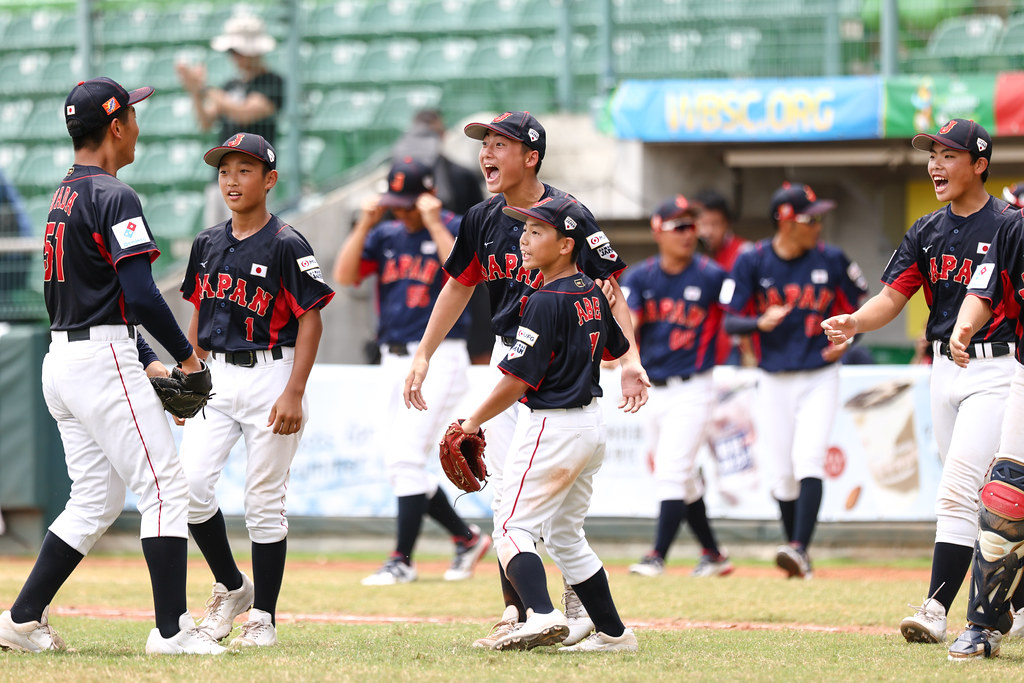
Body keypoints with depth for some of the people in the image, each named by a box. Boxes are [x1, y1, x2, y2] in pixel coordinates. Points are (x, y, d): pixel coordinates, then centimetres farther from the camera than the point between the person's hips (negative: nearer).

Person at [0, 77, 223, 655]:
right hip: (103, 363, -9)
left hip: (62, 362, 9)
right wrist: (188, 357, -7)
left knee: (96, 501, 14)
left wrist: (148, 362, 19)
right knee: (166, 488, -7)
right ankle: (172, 630, -10)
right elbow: (141, 295, -20)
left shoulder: (65, 198, 18)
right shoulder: (114, 197, -13)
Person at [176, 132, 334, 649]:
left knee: (264, 499, -2)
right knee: (190, 483, -10)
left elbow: (311, 321, -9)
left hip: (269, 376, -5)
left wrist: (294, 394, -16)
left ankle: (264, 616, 8)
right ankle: (230, 587, 10)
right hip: (216, 378, 5)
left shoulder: (286, 246, -7)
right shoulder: (208, 244, 11)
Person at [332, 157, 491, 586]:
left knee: (407, 458, -13)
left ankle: (402, 561, -10)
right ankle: (467, 538, 22)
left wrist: (433, 225, -20)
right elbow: (344, 276, 1)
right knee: (401, 465, 8)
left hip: (438, 359, -7)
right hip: (396, 363, 7)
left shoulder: (454, 229, -4)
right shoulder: (385, 236, 11)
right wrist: (365, 225, -6)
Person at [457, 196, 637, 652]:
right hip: (593, 425, 9)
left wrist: (475, 421, -7)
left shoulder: (546, 303, -18)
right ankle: (613, 633, 19)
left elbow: (517, 379, -18)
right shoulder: (593, 295, 7)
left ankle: (541, 614, -30)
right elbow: (615, 349, 24)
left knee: (514, 526, -9)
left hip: (554, 426, -9)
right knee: (565, 536, 18)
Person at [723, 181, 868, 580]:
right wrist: (761, 322, -24)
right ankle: (796, 558, 19)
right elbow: (731, 322, -3)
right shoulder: (753, 262, -4)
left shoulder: (830, 260, -2)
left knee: (808, 459, -18)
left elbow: (856, 306, 10)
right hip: (774, 382, 1)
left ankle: (800, 549, -27)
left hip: (820, 378, -1)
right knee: (782, 472, 3)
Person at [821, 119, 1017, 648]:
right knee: (980, 496, 13)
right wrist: (854, 322, -15)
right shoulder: (926, 232, 10)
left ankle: (937, 609, -20)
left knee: (957, 489, -17)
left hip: (994, 370, -7)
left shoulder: (1008, 227, -9)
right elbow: (893, 297, 5)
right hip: (943, 370, 7)